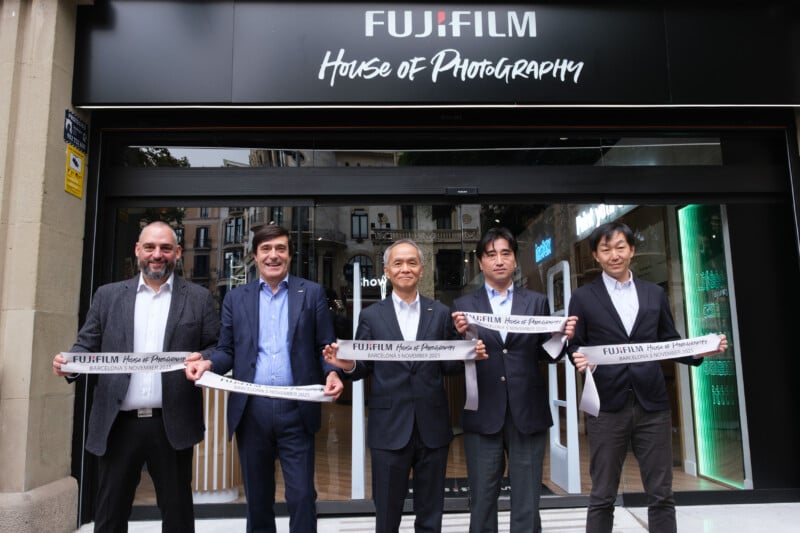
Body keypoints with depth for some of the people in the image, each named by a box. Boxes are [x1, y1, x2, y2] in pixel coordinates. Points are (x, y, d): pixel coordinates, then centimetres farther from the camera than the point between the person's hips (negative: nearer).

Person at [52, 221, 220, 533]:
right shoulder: (108, 295, 10)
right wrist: (70, 362, -12)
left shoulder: (198, 298, 5)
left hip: (172, 425, -1)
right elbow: (87, 344, 9)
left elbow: (219, 348, 3)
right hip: (118, 425, 2)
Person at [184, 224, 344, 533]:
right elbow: (227, 351, 9)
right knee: (257, 498, 16)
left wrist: (332, 373, -17)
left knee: (301, 496, 4)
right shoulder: (236, 298, 10)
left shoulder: (312, 293, 4)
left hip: (296, 409, -2)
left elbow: (325, 347, 2)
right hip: (251, 410, 2)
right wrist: (208, 363, -12)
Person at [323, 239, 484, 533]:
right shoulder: (371, 316, 2)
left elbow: (449, 366, 5)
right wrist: (347, 365, -20)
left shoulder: (441, 313, 5)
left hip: (432, 426, 1)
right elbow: (363, 368, 2)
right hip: (389, 428, -1)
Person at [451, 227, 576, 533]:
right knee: (482, 503, 11)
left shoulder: (537, 302, 7)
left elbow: (547, 355, 6)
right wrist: (460, 336, -22)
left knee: (527, 504, 12)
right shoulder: (463, 305, 3)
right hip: (483, 415, -1)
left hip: (528, 413, 1)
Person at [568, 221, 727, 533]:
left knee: (661, 495, 10)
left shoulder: (655, 294, 11)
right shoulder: (583, 297, 3)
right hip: (607, 407, -2)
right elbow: (574, 346, 3)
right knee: (602, 497, 6)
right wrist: (579, 358, -19)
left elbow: (669, 343, 14)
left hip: (652, 405, 2)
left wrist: (702, 351, -4)